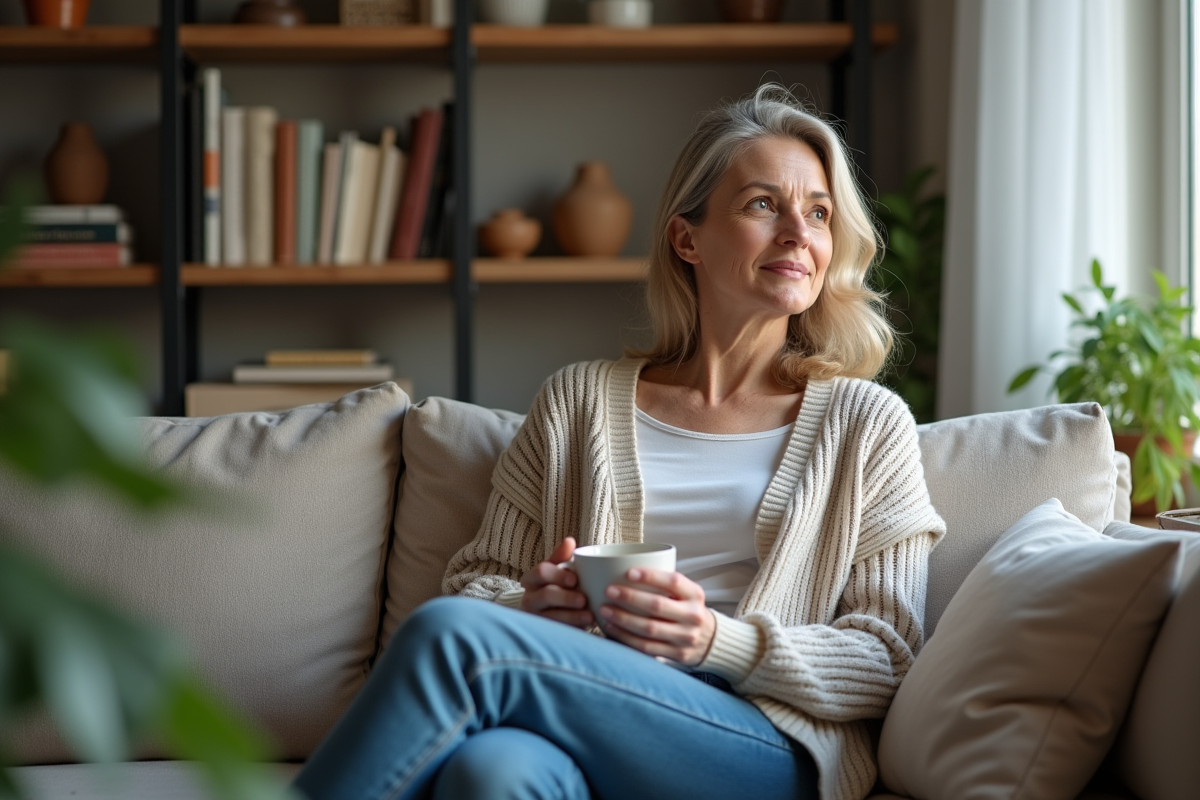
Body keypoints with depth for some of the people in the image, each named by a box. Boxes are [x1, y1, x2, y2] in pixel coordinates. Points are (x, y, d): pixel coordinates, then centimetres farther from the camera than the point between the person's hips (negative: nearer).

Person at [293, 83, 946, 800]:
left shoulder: (865, 423, 12)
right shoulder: (580, 399, 19)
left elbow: (889, 660, 6)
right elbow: (478, 579, 19)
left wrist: (717, 640, -12)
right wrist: (531, 607, -6)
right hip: (578, 727, 2)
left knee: (452, 635, -28)